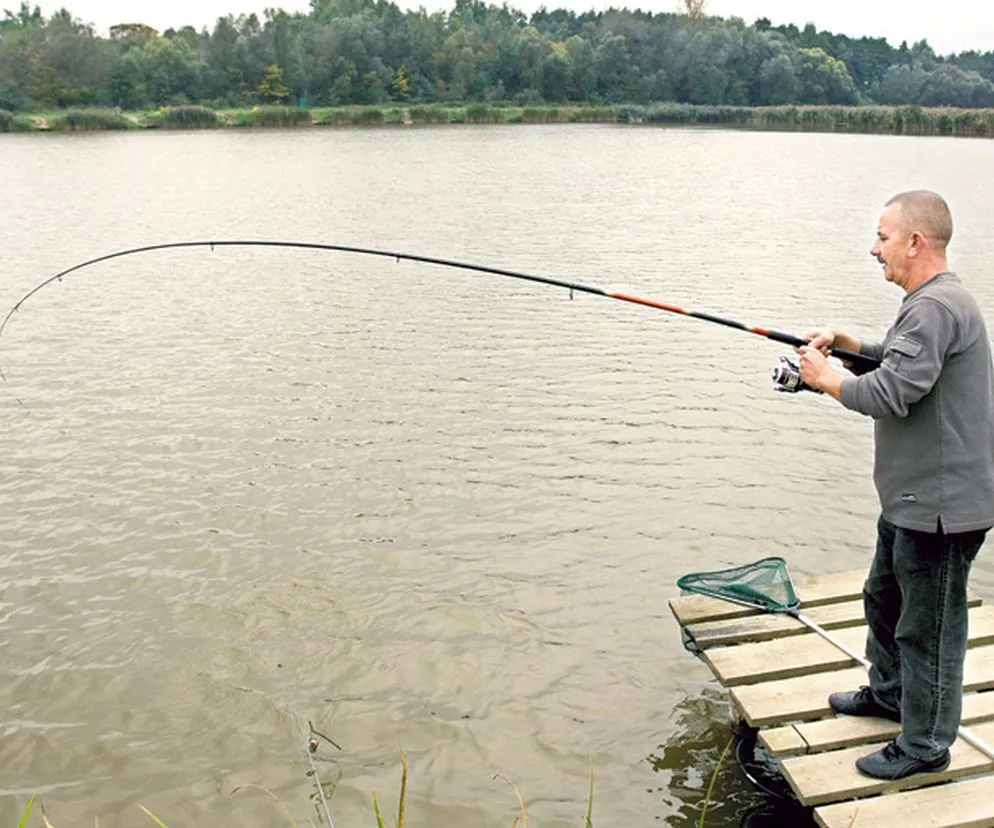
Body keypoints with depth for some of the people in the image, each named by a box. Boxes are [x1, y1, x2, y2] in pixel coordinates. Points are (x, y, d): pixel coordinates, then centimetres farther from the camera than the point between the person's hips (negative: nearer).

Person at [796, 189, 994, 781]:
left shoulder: (937, 306, -23)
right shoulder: (934, 301, 12)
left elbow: (888, 394, -29)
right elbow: (905, 361, 26)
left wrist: (827, 378, -12)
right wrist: (847, 343, 12)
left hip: (941, 504, -11)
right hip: (914, 497, 11)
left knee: (928, 624, 2)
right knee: (885, 597, 25)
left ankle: (926, 744, 17)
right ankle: (888, 692, 45)